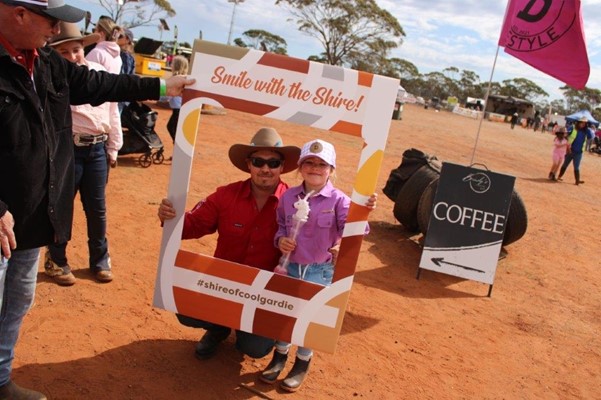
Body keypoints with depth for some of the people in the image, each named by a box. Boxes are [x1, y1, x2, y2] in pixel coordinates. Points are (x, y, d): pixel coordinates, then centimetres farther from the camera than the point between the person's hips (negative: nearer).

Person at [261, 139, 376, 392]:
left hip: (320, 270, -3)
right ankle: (280, 355, 38)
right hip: (290, 266, 3)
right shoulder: (288, 196, 0)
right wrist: (280, 239, -10)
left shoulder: (338, 199, -10)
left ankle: (303, 363, 30)